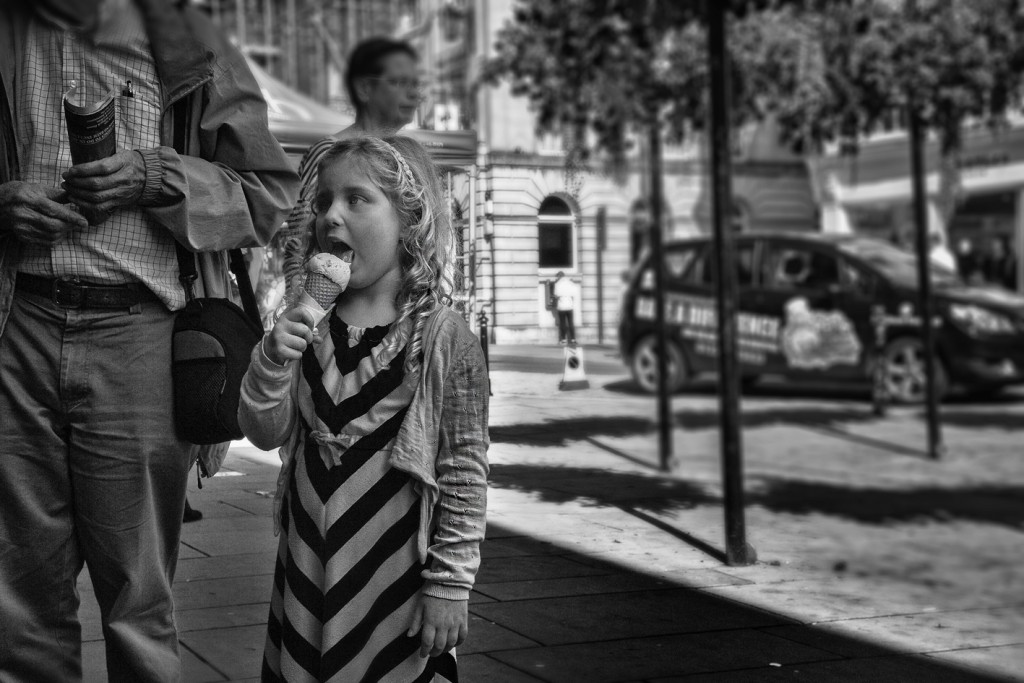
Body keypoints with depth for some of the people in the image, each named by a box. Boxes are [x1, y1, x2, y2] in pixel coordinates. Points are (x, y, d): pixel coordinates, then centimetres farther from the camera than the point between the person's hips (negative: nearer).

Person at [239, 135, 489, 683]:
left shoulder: (444, 337, -11)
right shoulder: (305, 325, 3)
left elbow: (464, 474, -10)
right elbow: (265, 433, 2)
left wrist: (450, 583, -11)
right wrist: (271, 360, -16)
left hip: (397, 576, -4)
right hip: (307, 570, 5)